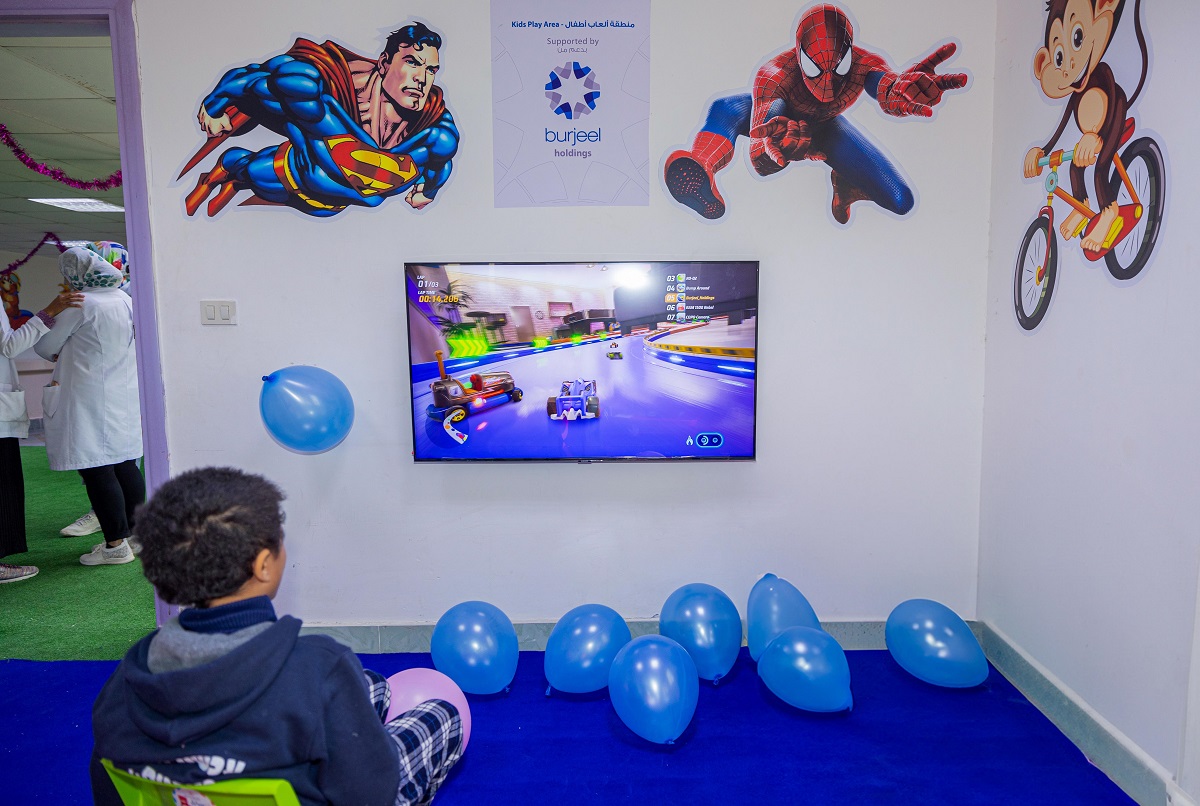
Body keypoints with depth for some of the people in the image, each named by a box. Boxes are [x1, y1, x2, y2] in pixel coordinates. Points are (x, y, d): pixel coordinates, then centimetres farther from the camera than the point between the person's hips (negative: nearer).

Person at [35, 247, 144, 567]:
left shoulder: (80, 304, -14)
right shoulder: (124, 299, 8)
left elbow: (46, 346, -5)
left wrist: (60, 355, 17)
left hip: (90, 400, -8)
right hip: (124, 394, 8)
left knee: (97, 470, -2)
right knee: (126, 465, 13)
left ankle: (116, 544, 0)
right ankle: (136, 533, 21)